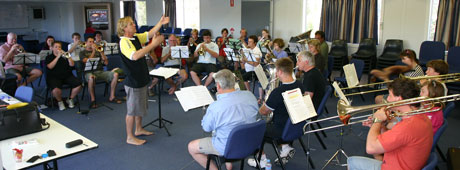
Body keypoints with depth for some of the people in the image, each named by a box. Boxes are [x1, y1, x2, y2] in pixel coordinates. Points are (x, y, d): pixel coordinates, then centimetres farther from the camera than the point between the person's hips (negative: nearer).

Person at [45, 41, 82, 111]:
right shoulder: (49, 57, 9)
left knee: (78, 85, -24)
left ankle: (70, 99, 3)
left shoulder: (64, 56, 16)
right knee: (56, 89, -35)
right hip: (54, 77, -3)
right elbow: (50, 67, -11)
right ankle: (60, 102, -1)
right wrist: (58, 56, -12)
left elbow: (72, 65, 2)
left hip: (67, 76, 3)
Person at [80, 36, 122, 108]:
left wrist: (101, 52, 2)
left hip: (100, 71, 4)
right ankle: (93, 100, -27)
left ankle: (112, 97, -13)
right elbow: (87, 61, -8)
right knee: (91, 78, -42)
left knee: (115, 74, -21)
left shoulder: (98, 51, 22)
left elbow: (106, 63, 12)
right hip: (89, 72, -4)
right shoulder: (83, 52, 12)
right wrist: (93, 51, -6)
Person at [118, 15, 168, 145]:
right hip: (133, 82, -9)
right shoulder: (124, 42, -20)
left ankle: (138, 130, 37)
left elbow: (150, 33, 10)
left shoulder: (136, 38, 6)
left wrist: (161, 23, -5)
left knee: (140, 106, 21)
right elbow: (135, 56, -36)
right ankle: (130, 137, 14)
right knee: (132, 110, 1)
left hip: (141, 79, 9)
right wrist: (153, 44, -35)